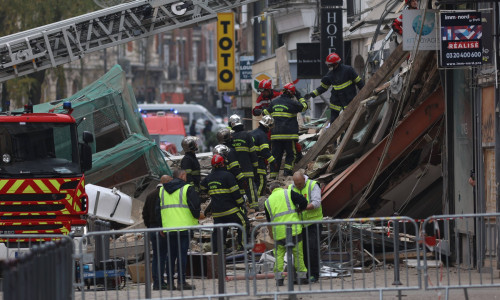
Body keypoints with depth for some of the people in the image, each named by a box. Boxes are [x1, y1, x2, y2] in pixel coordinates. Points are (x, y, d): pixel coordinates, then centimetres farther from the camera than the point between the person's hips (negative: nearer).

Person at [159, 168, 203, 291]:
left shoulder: (162, 190, 14)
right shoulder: (187, 189, -4)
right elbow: (194, 206, -9)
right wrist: (198, 215, 12)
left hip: (168, 228, 5)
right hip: (184, 227, -5)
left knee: (171, 254, 11)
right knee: (182, 253, -4)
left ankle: (169, 282, 10)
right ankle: (181, 282, -7)